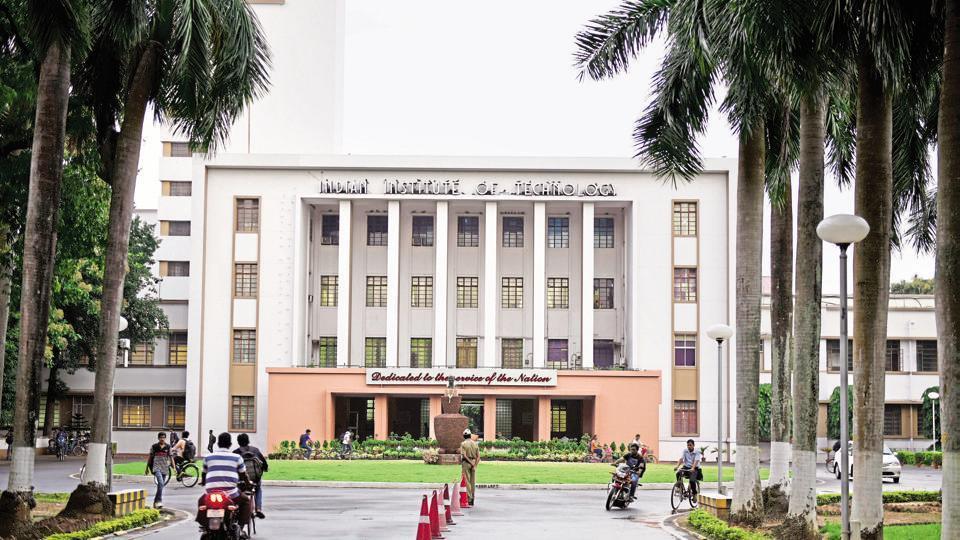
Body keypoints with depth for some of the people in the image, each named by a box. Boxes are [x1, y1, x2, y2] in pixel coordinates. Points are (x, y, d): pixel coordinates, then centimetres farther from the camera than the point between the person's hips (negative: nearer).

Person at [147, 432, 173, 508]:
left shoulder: (168, 447, 5)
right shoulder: (154, 447, 2)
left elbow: (171, 458, 6)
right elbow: (150, 457, 10)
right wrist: (147, 467, 13)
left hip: (165, 468, 3)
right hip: (157, 467, -3)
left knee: (161, 485, 9)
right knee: (160, 483, -23)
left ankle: (156, 502, 22)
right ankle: (159, 501, -24)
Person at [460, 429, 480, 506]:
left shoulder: (463, 444, -6)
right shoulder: (475, 443, 6)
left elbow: (464, 455, -16)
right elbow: (478, 456, 0)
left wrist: (471, 463, -14)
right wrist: (475, 464, -6)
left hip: (466, 462, -4)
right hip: (474, 463, 4)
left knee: (467, 481, 0)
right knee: (473, 481, 10)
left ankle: (469, 498, -5)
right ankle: (472, 499, 14)